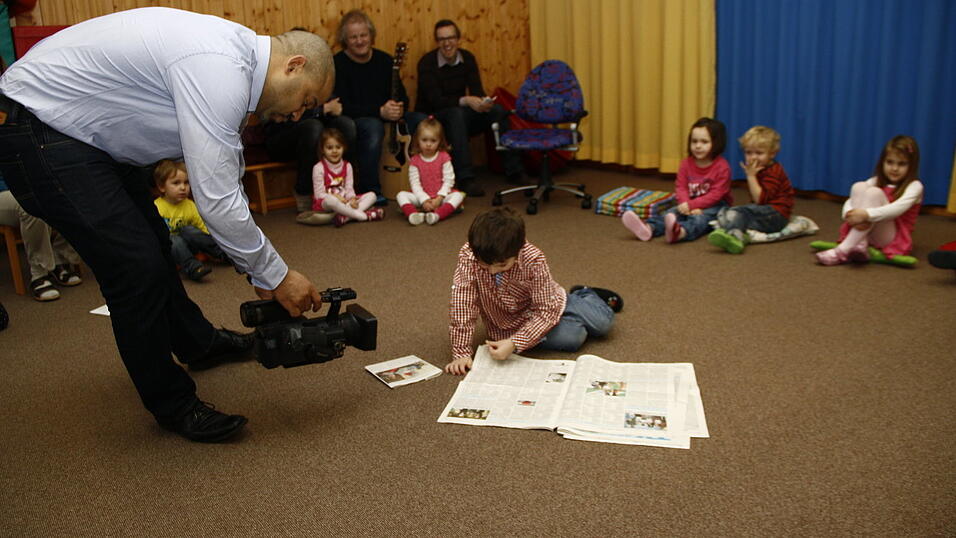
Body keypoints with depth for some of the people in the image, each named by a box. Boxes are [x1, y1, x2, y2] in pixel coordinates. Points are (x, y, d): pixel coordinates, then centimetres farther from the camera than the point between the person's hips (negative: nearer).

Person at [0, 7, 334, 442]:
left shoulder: (233, 60, 3)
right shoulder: (217, 69, -28)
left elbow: (224, 184, 9)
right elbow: (216, 201, -30)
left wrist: (259, 274, 10)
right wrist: (276, 276, -17)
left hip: (85, 129, 10)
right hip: (37, 133, -10)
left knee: (153, 243, 21)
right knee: (138, 267, -10)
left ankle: (197, 343, 43)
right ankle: (173, 406, 9)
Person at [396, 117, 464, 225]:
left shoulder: (444, 157, -1)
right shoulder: (415, 160, 0)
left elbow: (448, 180, -7)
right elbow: (415, 183, -6)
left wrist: (439, 198, -18)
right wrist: (424, 200, -20)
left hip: (441, 197, -1)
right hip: (422, 197, 1)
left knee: (458, 195, -29)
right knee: (401, 195, -21)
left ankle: (437, 215, -50)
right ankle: (413, 215, -48)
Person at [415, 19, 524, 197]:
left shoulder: (467, 58, 1)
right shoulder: (427, 63, -13)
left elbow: (477, 91, -6)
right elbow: (435, 100, -22)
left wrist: (485, 101, -31)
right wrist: (465, 101, -35)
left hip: (459, 115, 5)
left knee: (497, 110, -18)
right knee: (456, 113, -37)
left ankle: (513, 172, -16)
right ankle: (465, 179, -42)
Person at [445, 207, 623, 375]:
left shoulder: (534, 260, -32)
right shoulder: (468, 256, -32)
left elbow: (546, 312, -29)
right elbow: (463, 305, -30)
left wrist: (515, 344, -40)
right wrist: (461, 352, -32)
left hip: (549, 301, 0)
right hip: (511, 323, 0)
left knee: (604, 322, -4)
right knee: (573, 338, -18)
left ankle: (583, 295, 32)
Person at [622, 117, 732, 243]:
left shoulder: (722, 167, -14)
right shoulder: (686, 163, 1)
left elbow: (716, 194, -19)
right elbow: (681, 187, -2)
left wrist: (691, 205, -26)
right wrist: (686, 205, -24)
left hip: (715, 206, -5)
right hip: (691, 205, 5)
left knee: (701, 217, -36)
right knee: (671, 213, -22)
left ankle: (679, 232, -69)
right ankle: (649, 228, -51)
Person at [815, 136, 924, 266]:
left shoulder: (914, 186, -2)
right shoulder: (876, 181, 12)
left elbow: (897, 208, -22)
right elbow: (849, 202, -2)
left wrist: (866, 214, -37)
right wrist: (849, 214, -25)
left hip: (892, 240, -4)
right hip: (864, 234, 4)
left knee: (874, 192, -25)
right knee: (859, 187, -14)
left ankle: (843, 250, -36)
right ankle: (860, 246, -27)